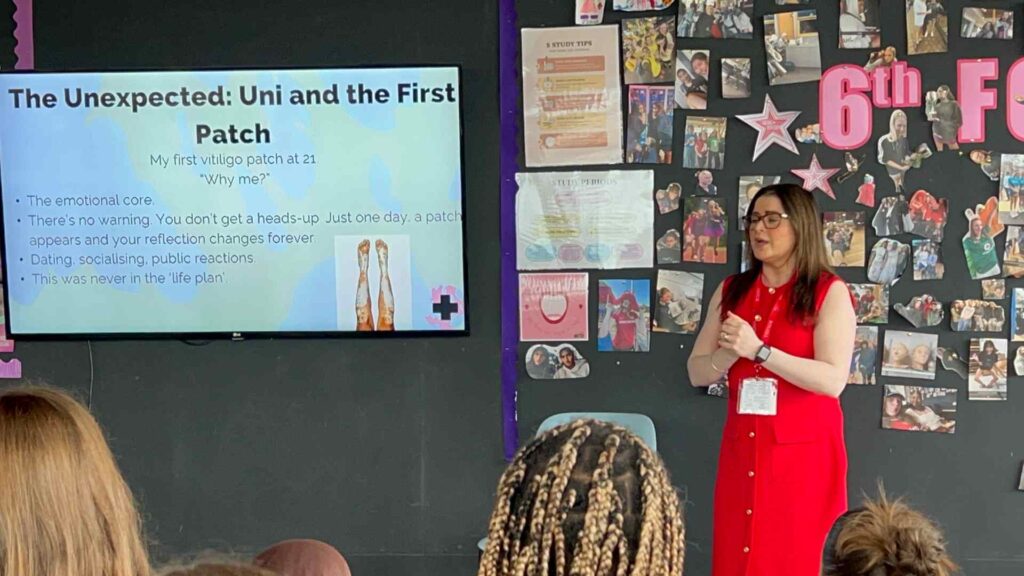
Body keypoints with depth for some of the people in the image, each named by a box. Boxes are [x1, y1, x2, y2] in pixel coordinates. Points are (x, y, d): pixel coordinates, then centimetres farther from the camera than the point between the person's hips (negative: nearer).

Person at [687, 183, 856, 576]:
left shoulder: (829, 292, -5)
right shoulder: (731, 291, 9)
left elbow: (833, 379, -16)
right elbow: (697, 373, 8)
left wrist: (758, 350, -20)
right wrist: (730, 353, -13)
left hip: (804, 452, -4)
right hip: (741, 450, 4)